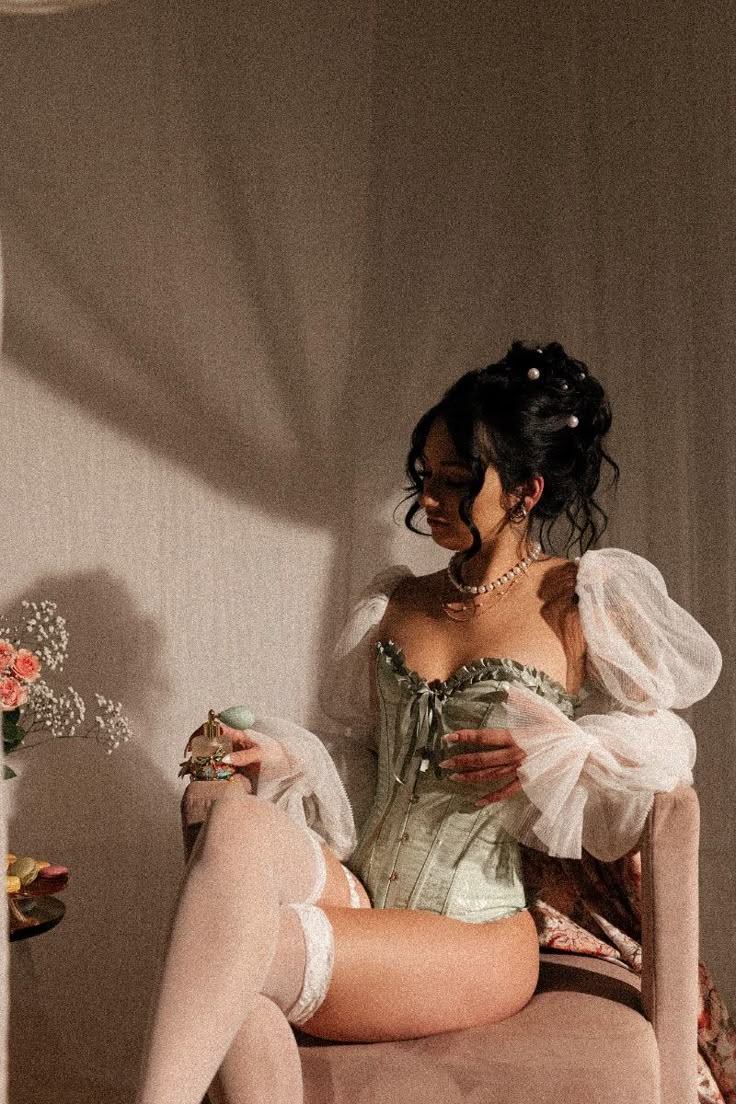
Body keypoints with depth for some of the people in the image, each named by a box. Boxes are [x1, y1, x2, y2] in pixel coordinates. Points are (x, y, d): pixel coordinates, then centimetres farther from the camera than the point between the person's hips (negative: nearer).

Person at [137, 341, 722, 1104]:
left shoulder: (579, 606, 1)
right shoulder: (397, 604, 15)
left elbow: (663, 746, 8)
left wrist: (558, 754, -11)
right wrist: (285, 760, 2)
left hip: (475, 936, -4)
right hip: (355, 897, 5)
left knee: (241, 950, -32)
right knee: (238, 818, -32)